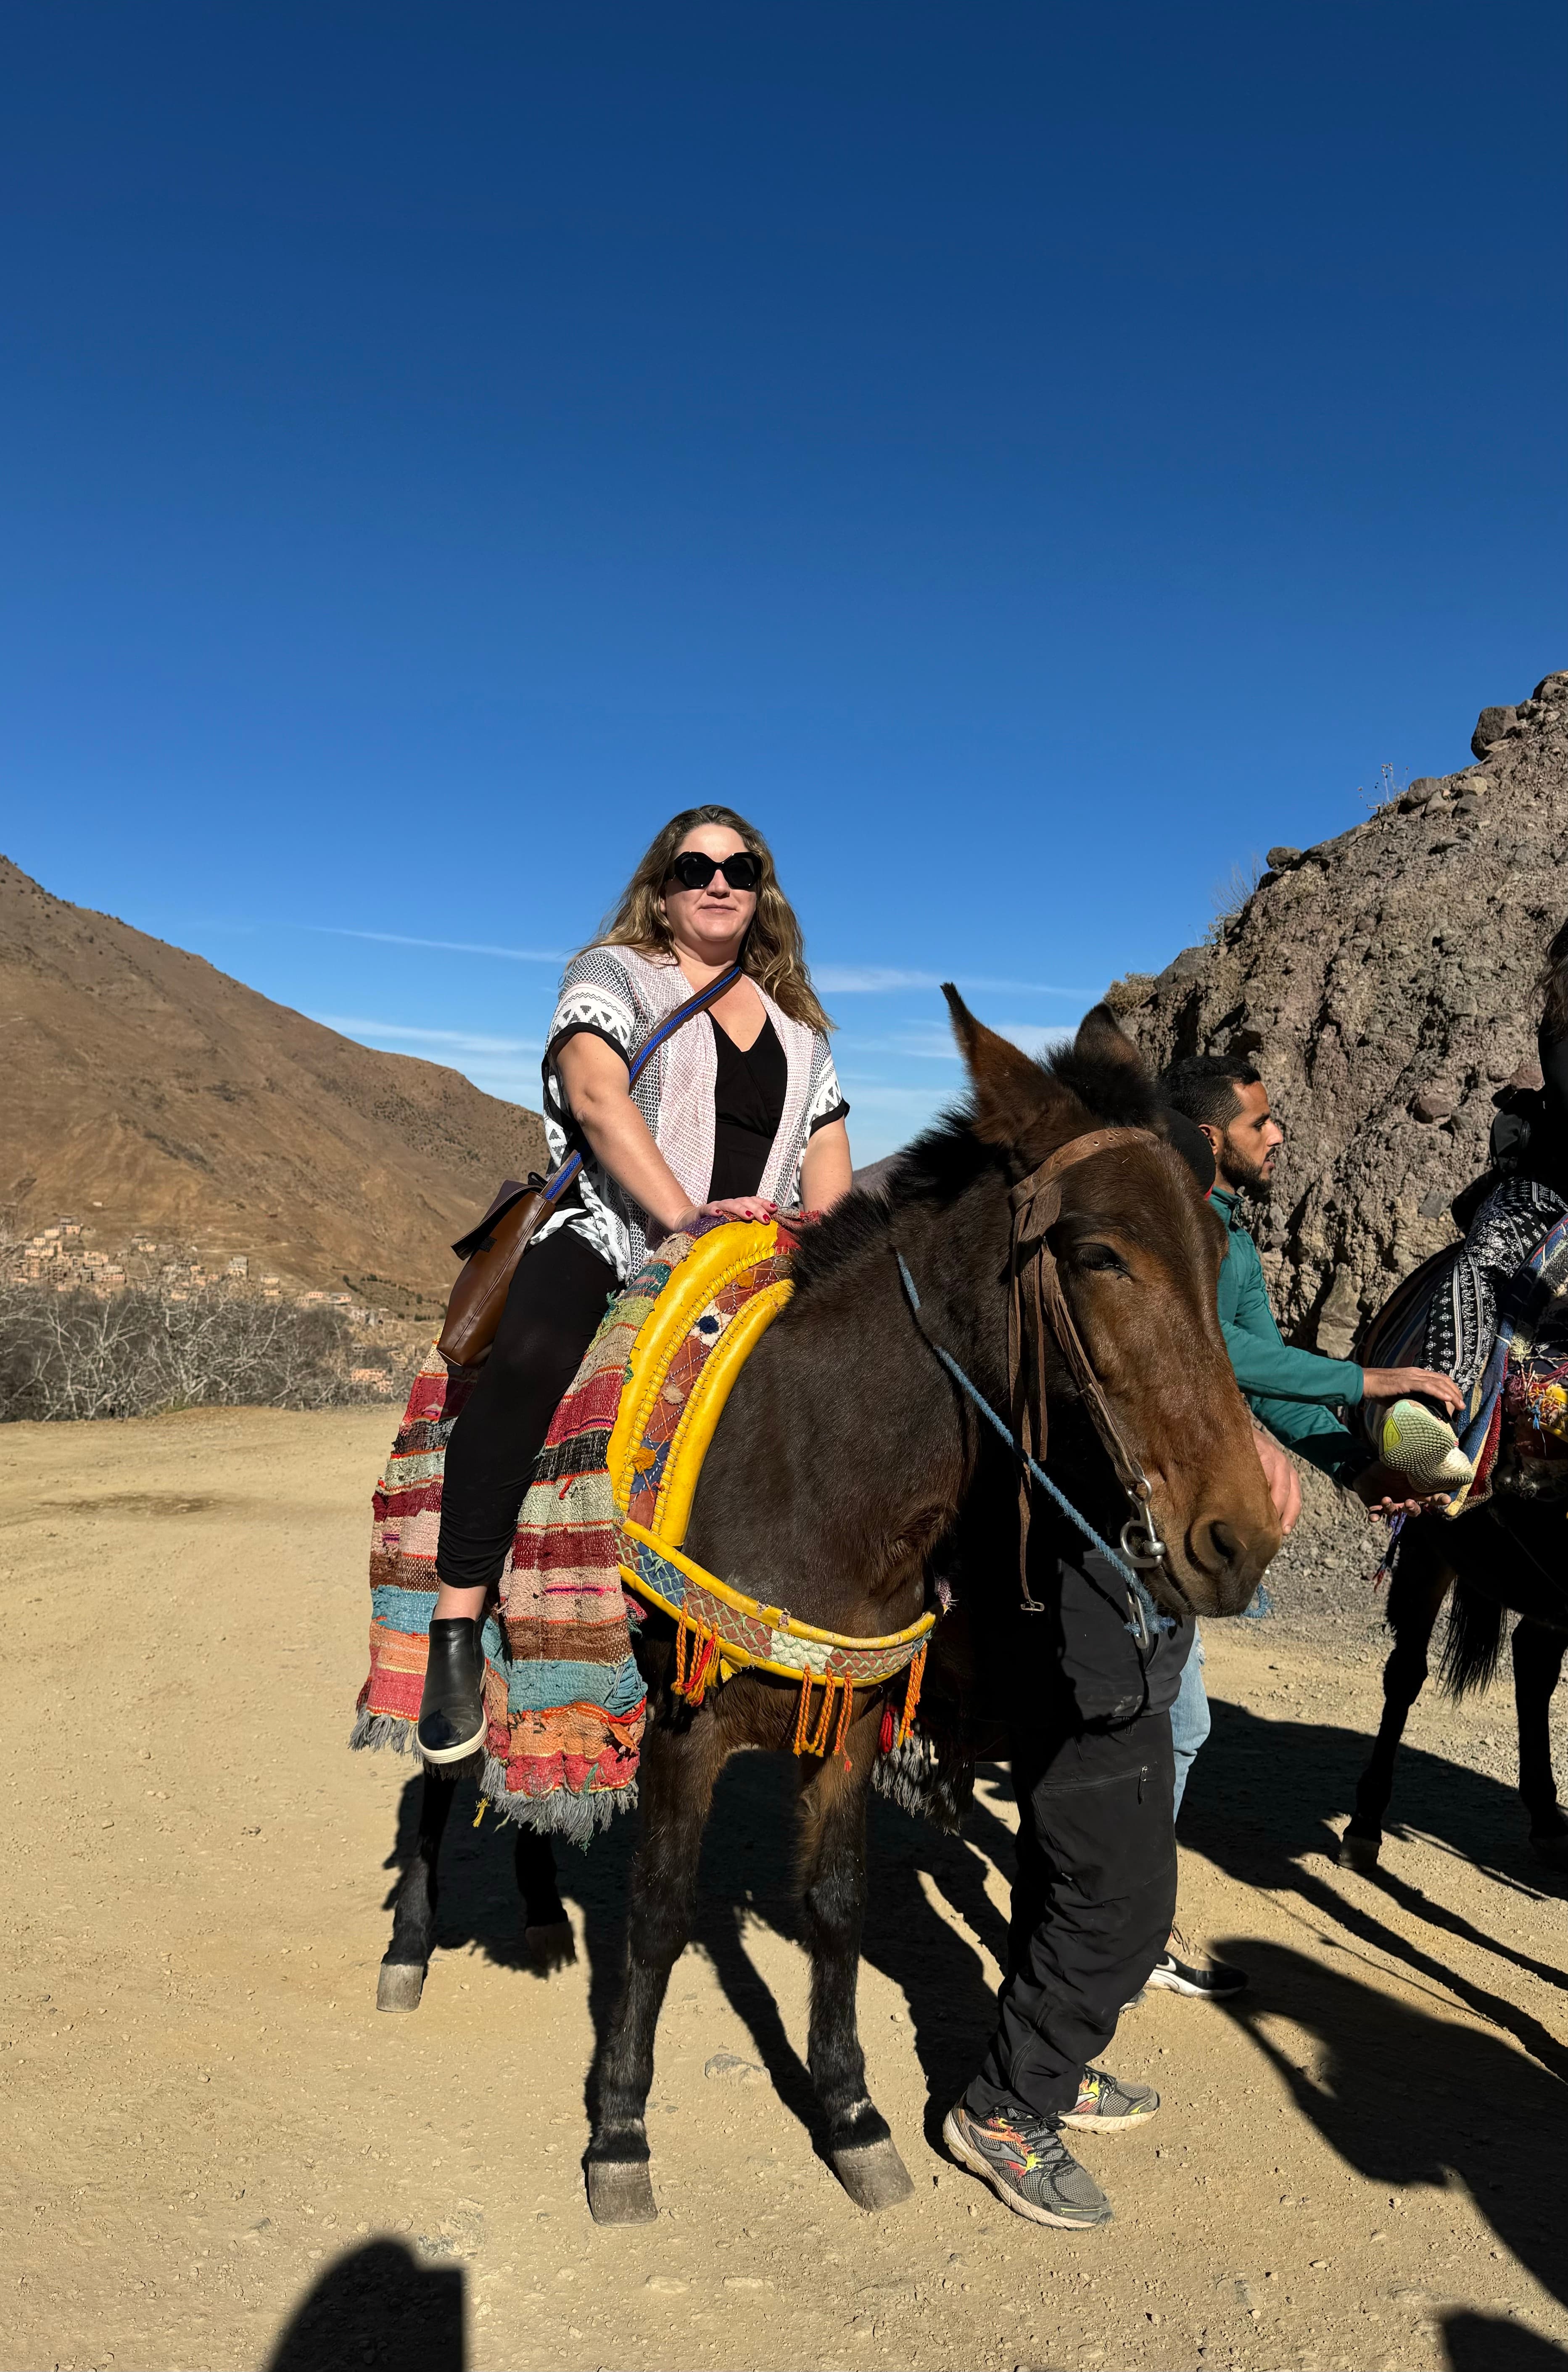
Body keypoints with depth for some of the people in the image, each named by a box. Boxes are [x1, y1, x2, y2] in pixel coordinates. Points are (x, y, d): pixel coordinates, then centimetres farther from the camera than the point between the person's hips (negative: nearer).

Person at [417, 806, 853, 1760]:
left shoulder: (799, 1025, 23)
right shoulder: (613, 974, 8)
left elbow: (829, 1156, 17)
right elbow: (597, 1096, -10)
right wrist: (683, 1216, -21)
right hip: (615, 1235, -5)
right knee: (532, 1354, -35)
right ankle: (458, 1629, -29)